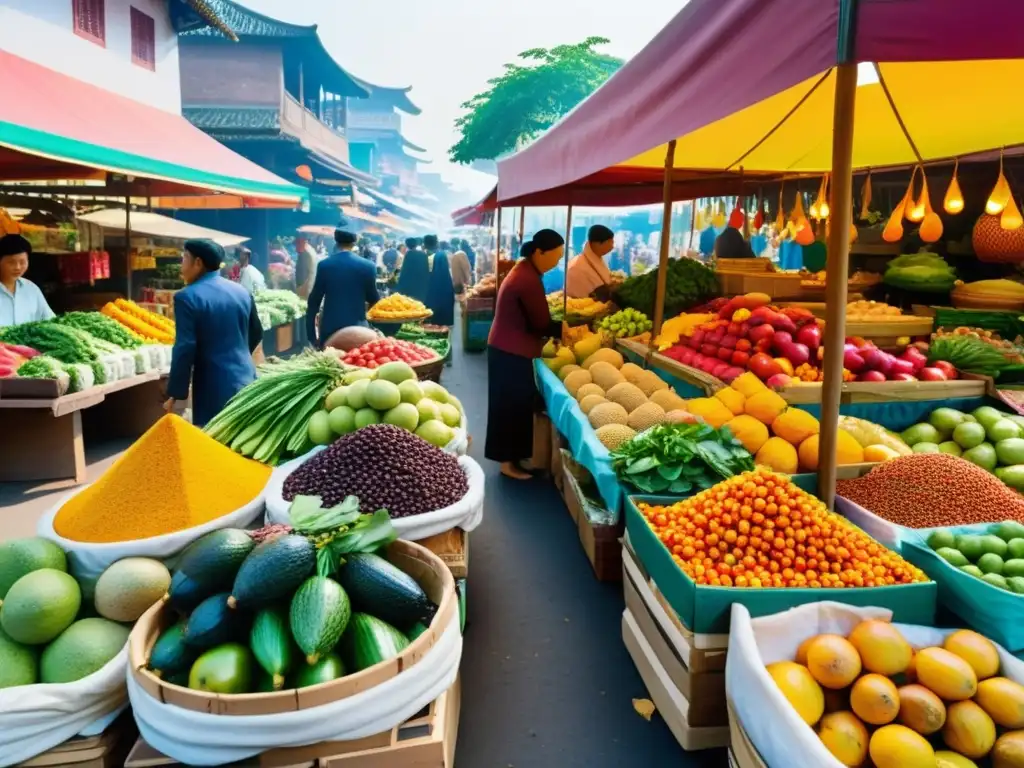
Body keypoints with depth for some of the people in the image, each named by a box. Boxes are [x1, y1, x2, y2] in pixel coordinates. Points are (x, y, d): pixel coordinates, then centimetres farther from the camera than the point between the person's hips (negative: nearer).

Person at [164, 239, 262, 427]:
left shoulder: (187, 297, -11)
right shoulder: (241, 292, 9)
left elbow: (185, 349, -15)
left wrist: (175, 394, -8)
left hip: (214, 388, -6)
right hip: (246, 380, 6)